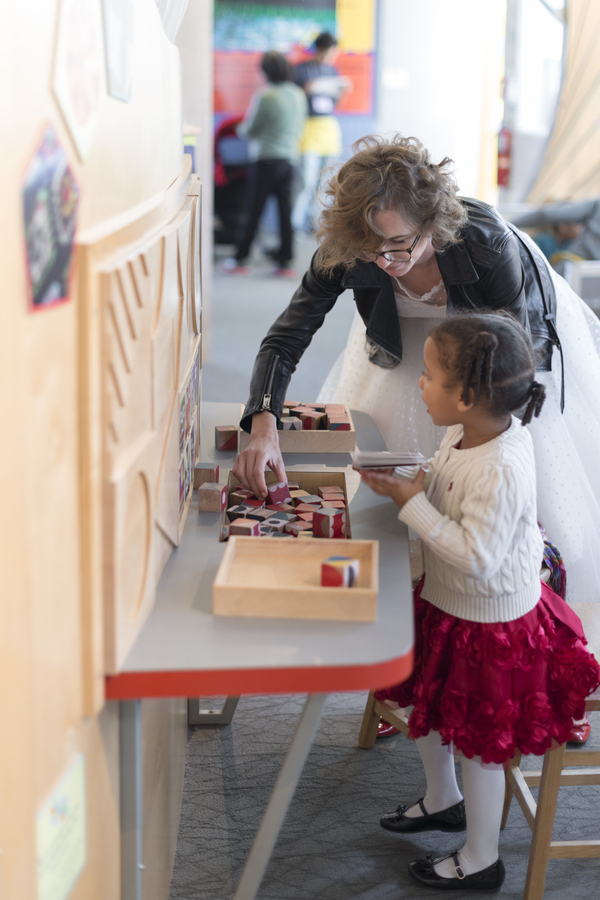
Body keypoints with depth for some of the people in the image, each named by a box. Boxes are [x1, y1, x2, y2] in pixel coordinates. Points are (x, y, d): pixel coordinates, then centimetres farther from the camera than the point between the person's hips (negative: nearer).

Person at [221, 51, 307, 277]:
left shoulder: (265, 97, -14)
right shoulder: (299, 95, 4)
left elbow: (250, 130, -4)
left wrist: (243, 127, 17)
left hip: (268, 160, -5)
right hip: (289, 160, 5)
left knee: (255, 211, 3)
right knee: (285, 212, 7)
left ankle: (241, 260, 11)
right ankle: (286, 261, 8)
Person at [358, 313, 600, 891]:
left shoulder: (501, 471, -35)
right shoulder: (468, 433, -7)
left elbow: (476, 557, -35)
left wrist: (412, 504, -30)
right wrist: (412, 481, -4)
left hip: (490, 625, -9)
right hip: (447, 603, 9)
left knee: (478, 743, 9)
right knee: (425, 705, 26)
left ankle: (480, 860, 30)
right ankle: (443, 801, 53)